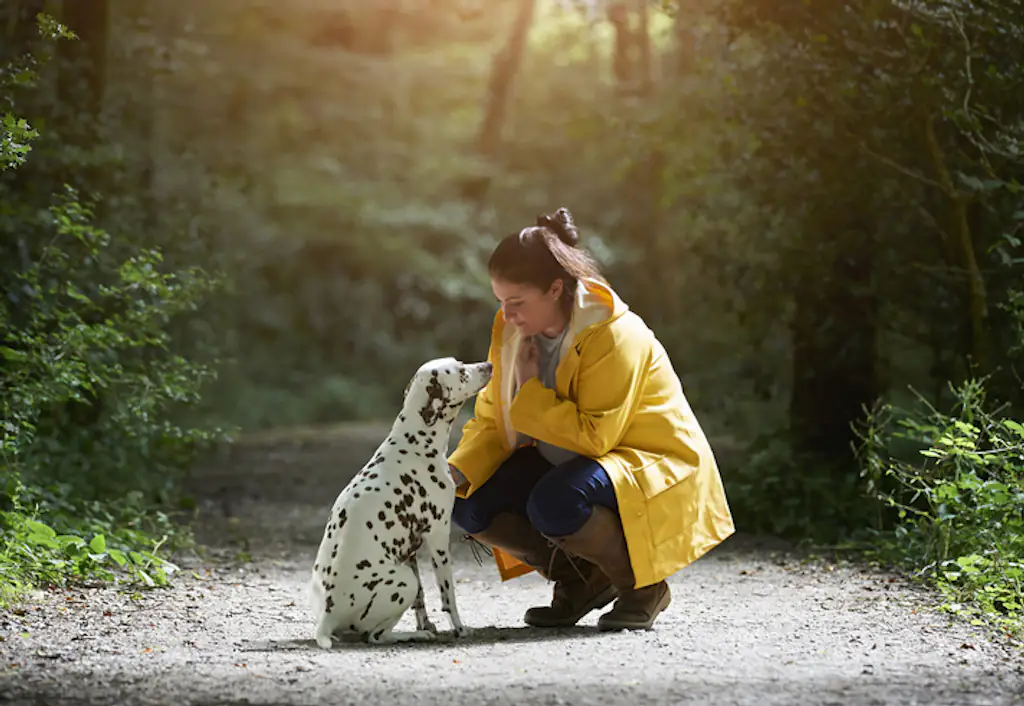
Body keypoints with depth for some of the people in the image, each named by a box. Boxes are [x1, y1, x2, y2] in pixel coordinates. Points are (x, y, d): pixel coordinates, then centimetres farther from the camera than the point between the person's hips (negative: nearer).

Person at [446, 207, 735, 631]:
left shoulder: (615, 336, -25)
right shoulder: (512, 332, -2)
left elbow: (593, 437, -29)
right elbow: (491, 420, 2)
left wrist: (531, 392, -22)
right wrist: (458, 471, -16)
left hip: (654, 470, -8)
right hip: (565, 466, 8)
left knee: (555, 505, -37)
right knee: (469, 506, -13)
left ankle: (643, 585, -9)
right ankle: (581, 581, 7)